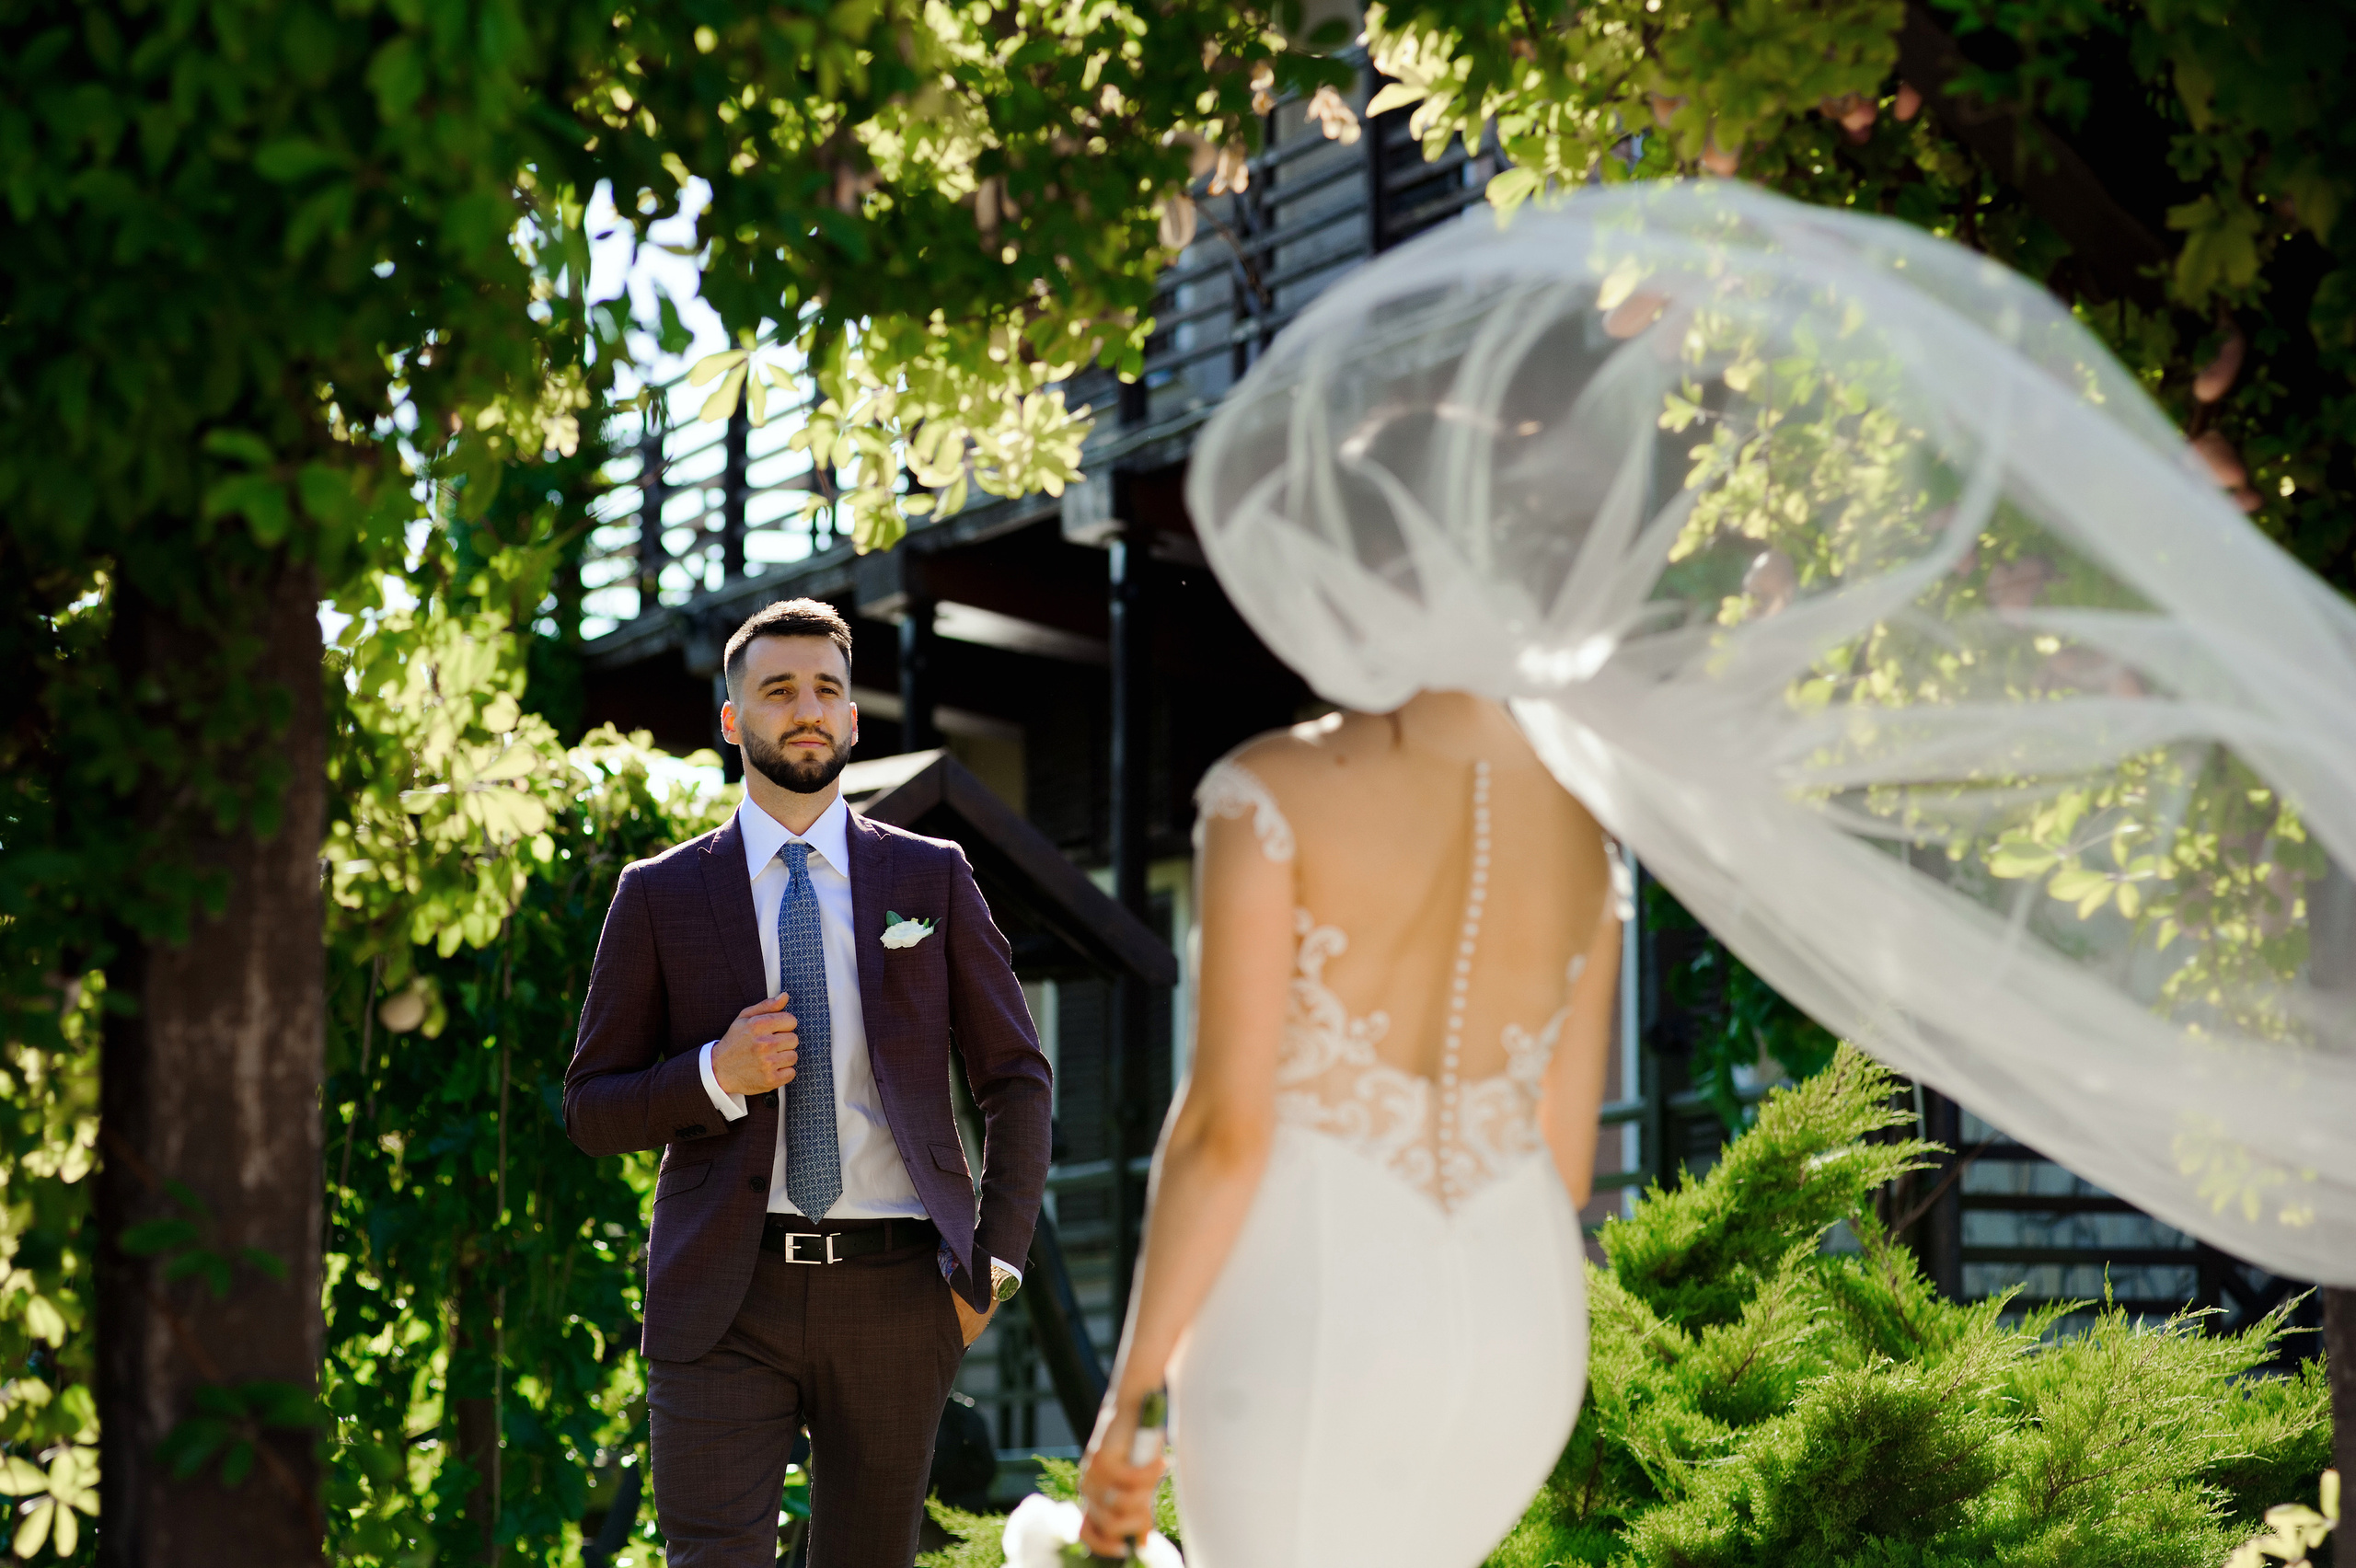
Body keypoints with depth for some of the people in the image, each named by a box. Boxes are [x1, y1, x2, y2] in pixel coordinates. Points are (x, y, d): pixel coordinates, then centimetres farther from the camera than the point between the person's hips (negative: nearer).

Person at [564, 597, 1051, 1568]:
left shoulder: (932, 879, 10)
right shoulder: (660, 896, 7)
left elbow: (1016, 1081, 12)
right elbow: (592, 1111, 7)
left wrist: (994, 1262, 1)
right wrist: (717, 1075, -12)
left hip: (893, 1298, 1)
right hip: (727, 1300, -1)